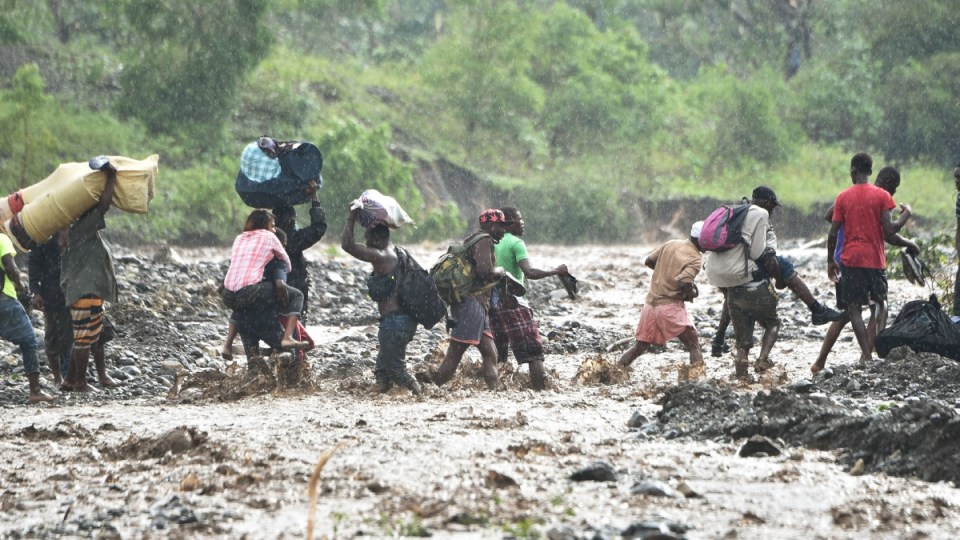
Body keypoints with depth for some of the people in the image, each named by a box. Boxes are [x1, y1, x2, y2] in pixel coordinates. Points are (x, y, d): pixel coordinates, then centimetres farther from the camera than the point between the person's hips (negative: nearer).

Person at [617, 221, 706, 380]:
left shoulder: (671, 244, 8)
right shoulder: (695, 259, -12)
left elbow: (648, 261, 13)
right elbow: (684, 283, -24)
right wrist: (691, 294, -4)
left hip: (651, 302, 7)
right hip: (670, 306, -7)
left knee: (640, 345, 20)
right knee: (694, 345, -4)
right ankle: (698, 376, -17)